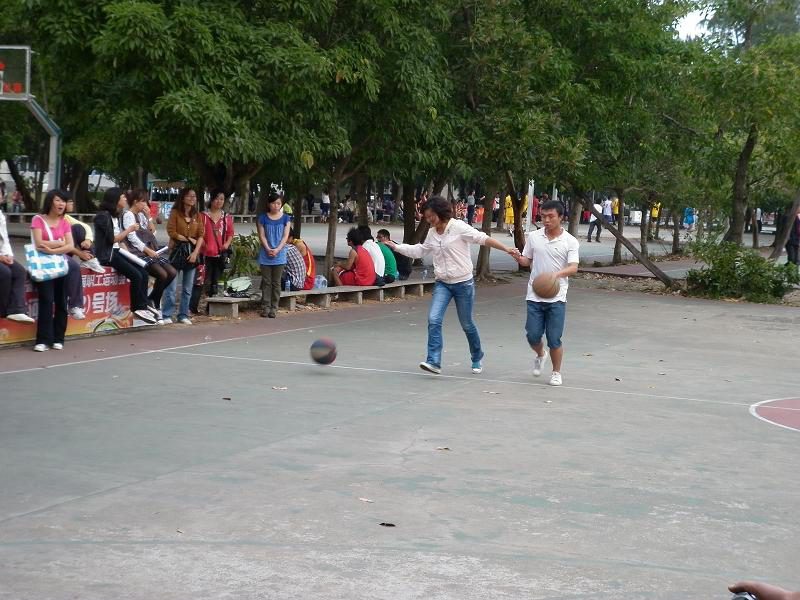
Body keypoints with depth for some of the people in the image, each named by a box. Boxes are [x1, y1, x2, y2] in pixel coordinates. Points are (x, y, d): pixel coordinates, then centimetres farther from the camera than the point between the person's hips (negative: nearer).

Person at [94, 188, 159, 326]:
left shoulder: (117, 216, 15)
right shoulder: (103, 216, -11)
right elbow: (112, 239, -15)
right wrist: (129, 229, -9)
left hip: (117, 252, 8)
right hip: (107, 254, -8)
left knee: (143, 273, -7)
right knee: (136, 275, -20)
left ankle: (143, 305, -2)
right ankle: (138, 307, -8)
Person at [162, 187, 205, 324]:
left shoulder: (197, 216, 11)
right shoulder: (175, 213, -1)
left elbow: (201, 236, 5)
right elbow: (171, 232, -9)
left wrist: (195, 252, -9)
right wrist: (189, 239, -8)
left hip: (192, 253, 5)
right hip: (177, 250, -5)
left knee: (188, 288, 8)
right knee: (172, 286, -7)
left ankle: (183, 315, 14)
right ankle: (167, 315, -2)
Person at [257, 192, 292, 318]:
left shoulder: (285, 218, 3)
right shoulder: (263, 217, 2)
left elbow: (285, 236, -2)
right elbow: (261, 235, -1)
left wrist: (277, 249, -14)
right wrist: (268, 249, -15)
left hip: (279, 255, 0)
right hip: (265, 255, 0)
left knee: (276, 282, 3)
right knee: (266, 282, 2)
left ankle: (274, 308, 7)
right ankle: (265, 307, 6)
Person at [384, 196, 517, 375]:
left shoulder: (459, 227, -13)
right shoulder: (432, 233, 6)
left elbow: (483, 239, -17)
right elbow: (420, 250, 22)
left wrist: (506, 249, -24)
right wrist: (396, 247, 20)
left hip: (463, 283, -5)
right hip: (442, 284, 5)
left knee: (467, 324, 7)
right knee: (434, 320, -15)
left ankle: (477, 359, 30)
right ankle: (434, 361, -16)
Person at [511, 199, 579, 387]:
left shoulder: (570, 242, -4)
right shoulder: (533, 237, 4)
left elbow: (573, 267, -14)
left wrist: (557, 274, -34)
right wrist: (518, 258, -10)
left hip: (556, 297, -2)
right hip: (534, 296, 2)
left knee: (554, 339, -2)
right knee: (532, 335, 0)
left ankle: (556, 372, 19)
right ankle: (540, 355, 34)